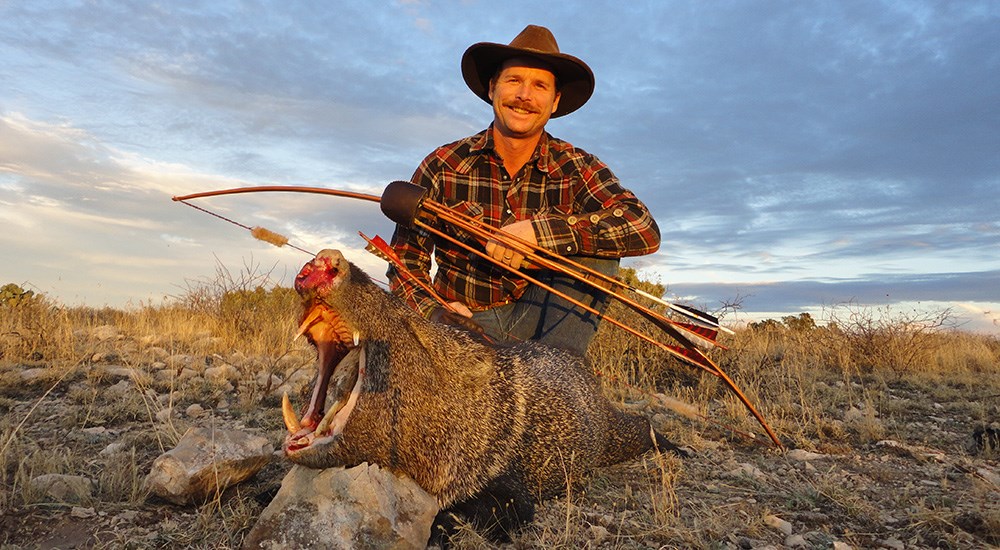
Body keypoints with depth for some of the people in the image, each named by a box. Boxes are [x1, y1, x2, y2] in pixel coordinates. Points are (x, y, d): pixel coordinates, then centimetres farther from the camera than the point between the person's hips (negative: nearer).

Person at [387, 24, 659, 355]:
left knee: (597, 239, -21)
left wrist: (538, 232, -29)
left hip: (537, 322, 2)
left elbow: (645, 229, -19)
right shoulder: (444, 166, -2)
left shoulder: (576, 169, -3)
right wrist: (433, 312, -21)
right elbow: (405, 259, 1)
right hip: (462, 323, -1)